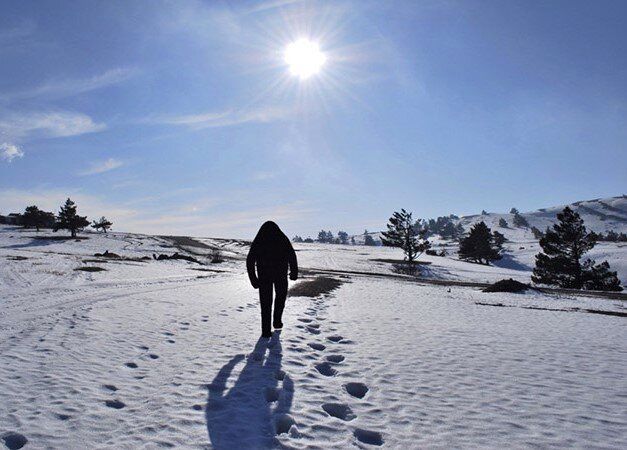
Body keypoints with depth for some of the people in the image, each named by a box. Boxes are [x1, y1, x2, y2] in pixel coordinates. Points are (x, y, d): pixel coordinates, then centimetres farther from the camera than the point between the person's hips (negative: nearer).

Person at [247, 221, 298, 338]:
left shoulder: (258, 241, 9)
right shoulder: (282, 238, 7)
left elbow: (250, 260, 2)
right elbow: (292, 255, -4)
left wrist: (253, 279, 6)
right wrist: (294, 272, 1)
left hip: (264, 274, 0)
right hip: (280, 273, 0)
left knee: (266, 302, 7)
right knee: (280, 295, 24)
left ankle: (266, 331, 5)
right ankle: (277, 321, 25)